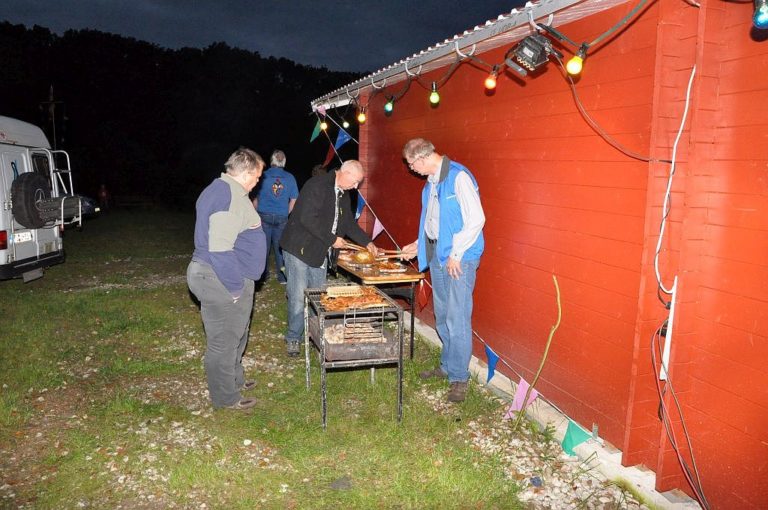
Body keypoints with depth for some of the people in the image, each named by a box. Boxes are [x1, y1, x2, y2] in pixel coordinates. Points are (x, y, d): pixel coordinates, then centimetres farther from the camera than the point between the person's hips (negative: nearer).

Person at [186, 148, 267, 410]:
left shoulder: (220, 189, 13)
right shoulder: (230, 197, -22)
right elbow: (220, 250, -28)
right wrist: (236, 288, -20)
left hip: (217, 277, 11)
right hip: (222, 281, -11)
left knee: (235, 336, 25)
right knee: (224, 341, 4)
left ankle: (235, 379, 43)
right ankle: (226, 397, 20)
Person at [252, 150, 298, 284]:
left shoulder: (264, 176, -3)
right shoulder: (290, 178, 1)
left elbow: (256, 199, 2)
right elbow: (293, 200, 6)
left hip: (264, 216, -1)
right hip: (281, 218, 1)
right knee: (279, 247, 8)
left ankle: (263, 274, 16)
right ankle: (282, 276, 10)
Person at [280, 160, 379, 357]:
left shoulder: (343, 194, 11)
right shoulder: (317, 186, -17)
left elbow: (349, 222, 21)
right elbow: (308, 219, -26)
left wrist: (367, 242, 13)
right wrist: (332, 239, -20)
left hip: (320, 252, 8)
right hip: (300, 249, -8)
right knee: (298, 296, -3)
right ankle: (293, 338, 11)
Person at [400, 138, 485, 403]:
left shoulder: (458, 177, -15)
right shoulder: (431, 182, 13)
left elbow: (476, 219, -19)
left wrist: (455, 254, -17)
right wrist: (419, 245, 21)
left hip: (459, 258, -9)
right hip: (437, 254, 9)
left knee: (457, 320, -5)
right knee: (442, 317, 15)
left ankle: (459, 378, 6)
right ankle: (447, 365, 30)